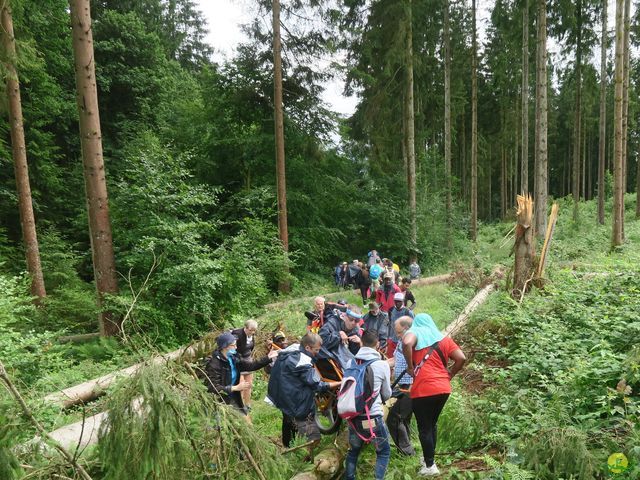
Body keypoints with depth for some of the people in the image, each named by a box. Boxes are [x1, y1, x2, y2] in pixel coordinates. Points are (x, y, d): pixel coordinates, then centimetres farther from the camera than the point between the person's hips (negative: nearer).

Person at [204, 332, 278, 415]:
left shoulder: (234, 357, -1)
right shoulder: (214, 364, -23)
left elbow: (250, 365, 0)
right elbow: (214, 388, -26)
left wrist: (268, 358, -8)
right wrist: (236, 388, -29)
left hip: (233, 398, 7)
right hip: (219, 401, -7)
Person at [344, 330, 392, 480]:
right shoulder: (382, 365, -7)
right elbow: (387, 394, 7)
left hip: (353, 417, 3)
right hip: (373, 418, -3)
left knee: (353, 451, 24)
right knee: (384, 451, 18)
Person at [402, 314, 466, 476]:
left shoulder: (415, 332, 1)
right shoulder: (443, 338, 14)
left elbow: (407, 343, -23)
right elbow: (461, 358, 4)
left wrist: (410, 367, -11)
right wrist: (449, 375, 14)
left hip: (423, 390, -5)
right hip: (443, 389, 6)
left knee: (424, 428, 8)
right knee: (432, 424, 24)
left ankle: (430, 466, 14)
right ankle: (429, 457, 35)